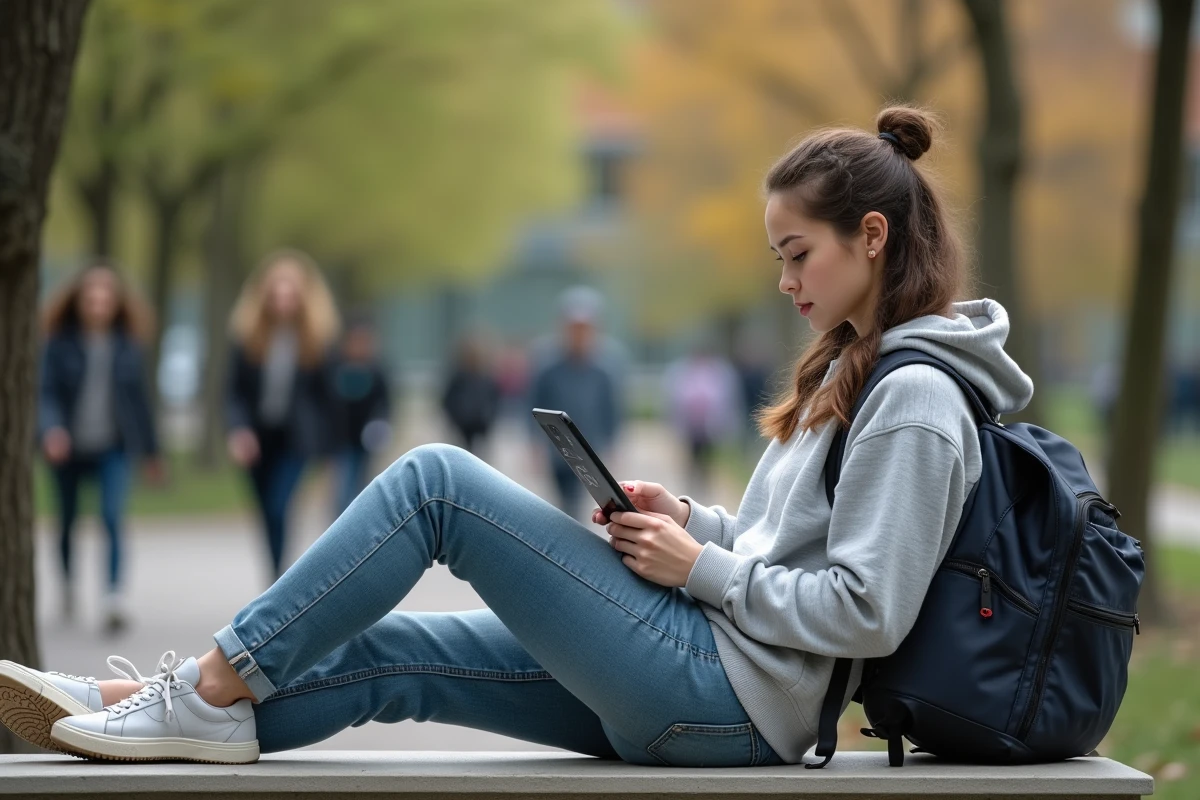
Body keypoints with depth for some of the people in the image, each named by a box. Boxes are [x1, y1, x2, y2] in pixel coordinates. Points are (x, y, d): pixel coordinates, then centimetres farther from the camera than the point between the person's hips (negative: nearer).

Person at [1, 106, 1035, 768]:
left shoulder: (918, 401, -13)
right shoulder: (853, 368, 18)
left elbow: (865, 613, -20)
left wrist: (703, 569, -12)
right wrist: (696, 521, 8)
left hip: (729, 698, -10)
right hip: (700, 685, 10)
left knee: (436, 479, -11)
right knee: (379, 650, 5)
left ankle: (215, 687, -5)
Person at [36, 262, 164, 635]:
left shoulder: (128, 344, -1)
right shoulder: (61, 343, -6)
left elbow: (139, 395, 6)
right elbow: (46, 391, -10)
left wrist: (151, 450, 12)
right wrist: (50, 429, -30)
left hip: (113, 448, -1)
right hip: (70, 447, 1)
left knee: (113, 517, -19)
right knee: (68, 520, 17)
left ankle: (115, 599, -26)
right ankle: (68, 586, 41)